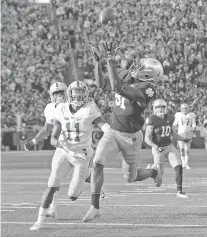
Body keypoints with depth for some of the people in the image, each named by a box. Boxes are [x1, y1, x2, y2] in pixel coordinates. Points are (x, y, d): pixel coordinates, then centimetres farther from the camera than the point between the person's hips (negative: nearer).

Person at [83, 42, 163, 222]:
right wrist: (98, 61, -4)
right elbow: (102, 84, 8)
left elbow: (117, 87, -39)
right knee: (97, 163, -17)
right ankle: (95, 208, -12)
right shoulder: (126, 76, -4)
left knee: (130, 178, 10)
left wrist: (111, 60, -42)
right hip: (113, 132, 5)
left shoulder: (146, 88, -27)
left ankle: (154, 172, 45)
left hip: (131, 136, -5)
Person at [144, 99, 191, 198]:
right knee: (159, 173, 5)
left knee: (179, 167, -12)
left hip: (170, 147, 5)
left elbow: (174, 134, 13)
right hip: (158, 149, -5)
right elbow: (147, 139, -17)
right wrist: (156, 147, -32)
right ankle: (150, 168, 42)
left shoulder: (169, 118, 0)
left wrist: (184, 139, -2)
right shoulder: (152, 120, -17)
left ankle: (179, 191, -9)